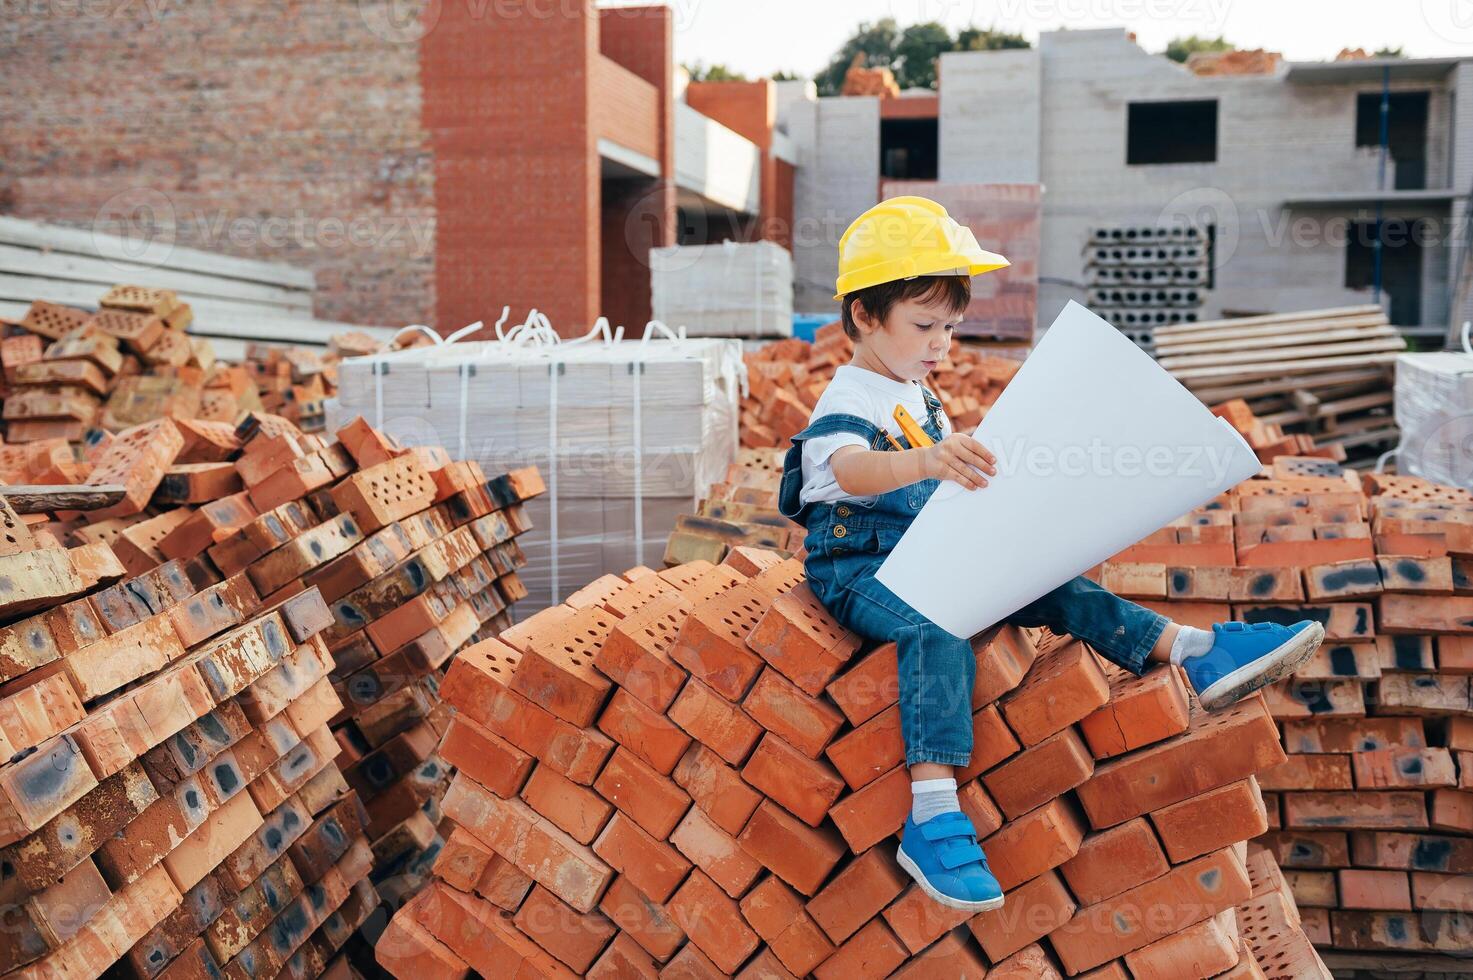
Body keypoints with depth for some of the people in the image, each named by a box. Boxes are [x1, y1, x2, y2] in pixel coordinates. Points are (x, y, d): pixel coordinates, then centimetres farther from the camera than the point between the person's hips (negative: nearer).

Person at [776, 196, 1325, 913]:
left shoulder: (922, 399, 18)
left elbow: (953, 488, 30)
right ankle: (932, 819, -48)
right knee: (938, 631, -37)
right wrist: (925, 460, -56)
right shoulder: (847, 400, -13)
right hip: (858, 565, -8)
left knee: (1054, 590, -9)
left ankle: (1196, 653, -11)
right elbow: (851, 469, -37)